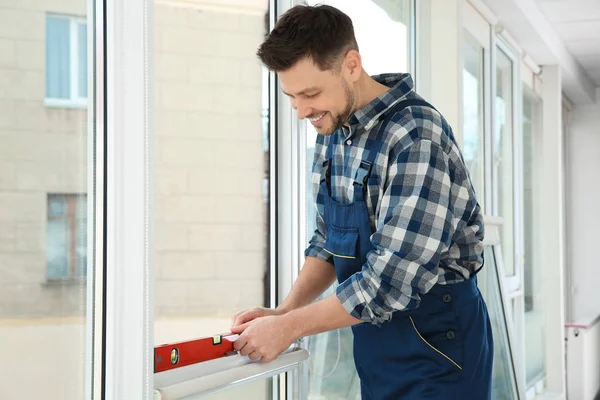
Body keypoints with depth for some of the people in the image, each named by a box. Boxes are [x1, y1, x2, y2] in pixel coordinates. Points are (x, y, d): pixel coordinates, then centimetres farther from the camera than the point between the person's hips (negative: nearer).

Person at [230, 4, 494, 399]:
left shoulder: (417, 137, -23)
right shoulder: (332, 132, 3)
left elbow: (392, 278, -27)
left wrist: (289, 327, -20)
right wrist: (284, 312, -3)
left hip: (435, 341, -7)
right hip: (374, 341, 7)